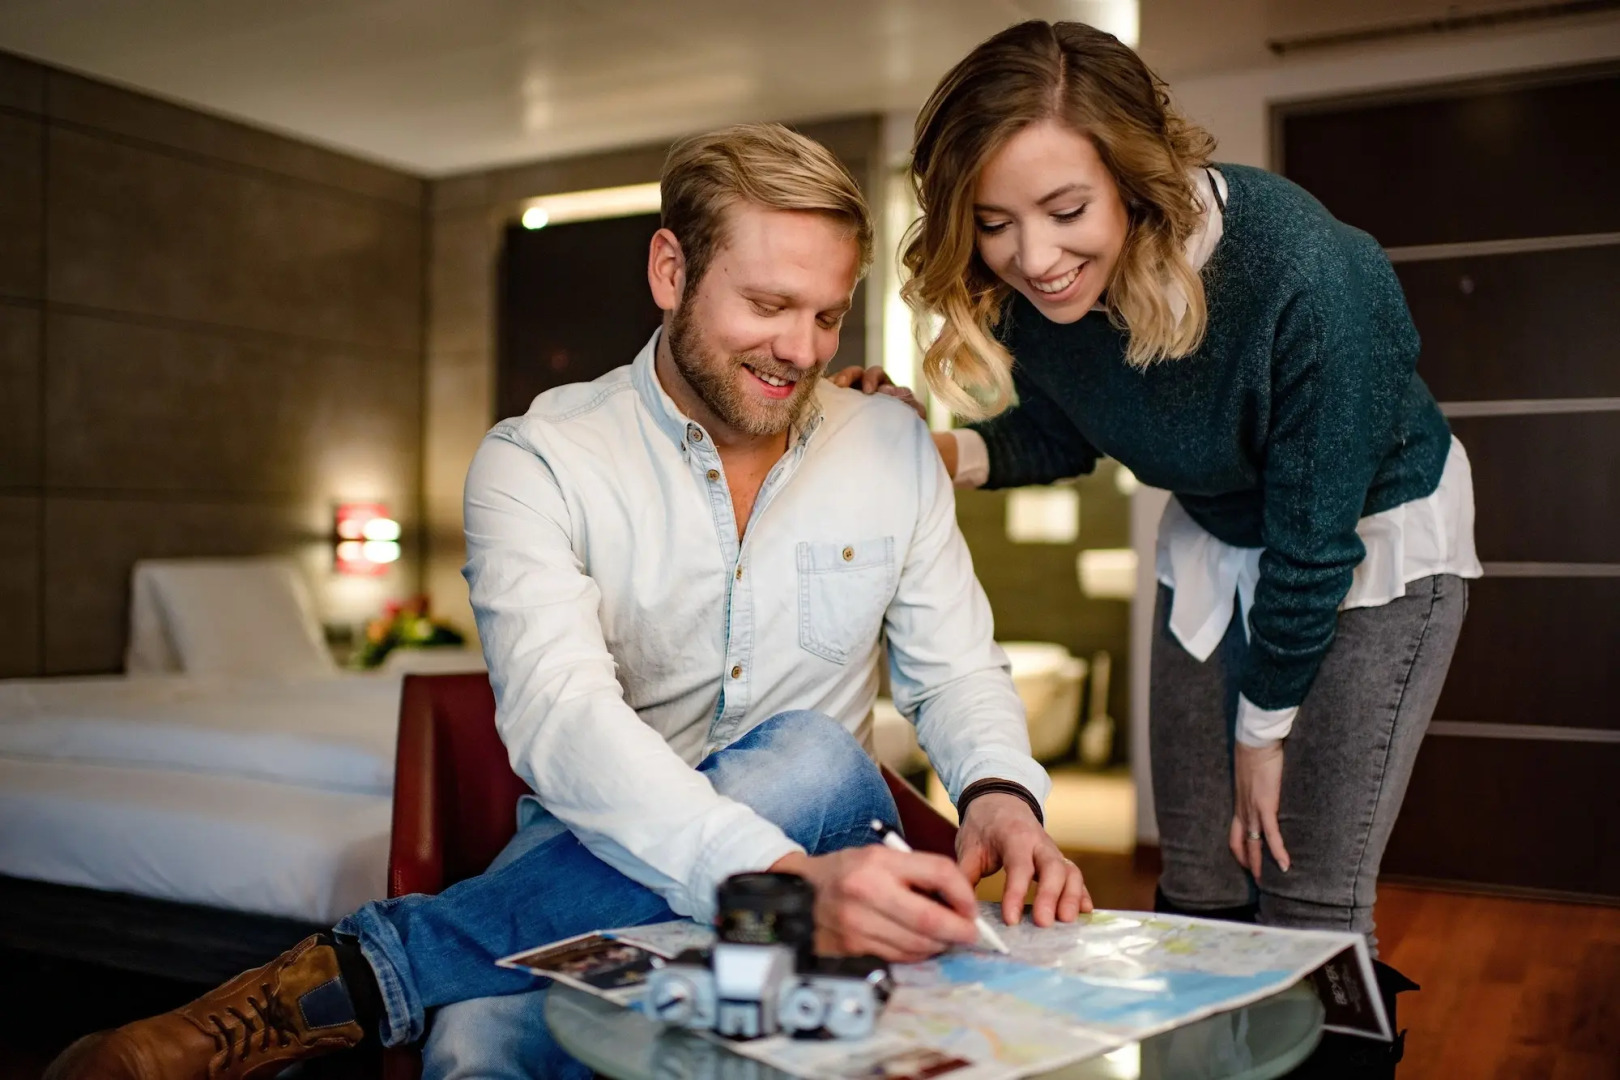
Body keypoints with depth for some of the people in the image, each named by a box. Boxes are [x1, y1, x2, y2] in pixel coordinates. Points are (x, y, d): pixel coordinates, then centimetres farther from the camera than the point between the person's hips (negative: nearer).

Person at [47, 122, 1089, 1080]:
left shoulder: (895, 448, 3)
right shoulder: (537, 461, -10)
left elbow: (958, 670, 5)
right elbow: (559, 714, -26)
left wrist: (1000, 796, -21)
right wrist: (784, 877, -44)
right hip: (601, 860, -4)